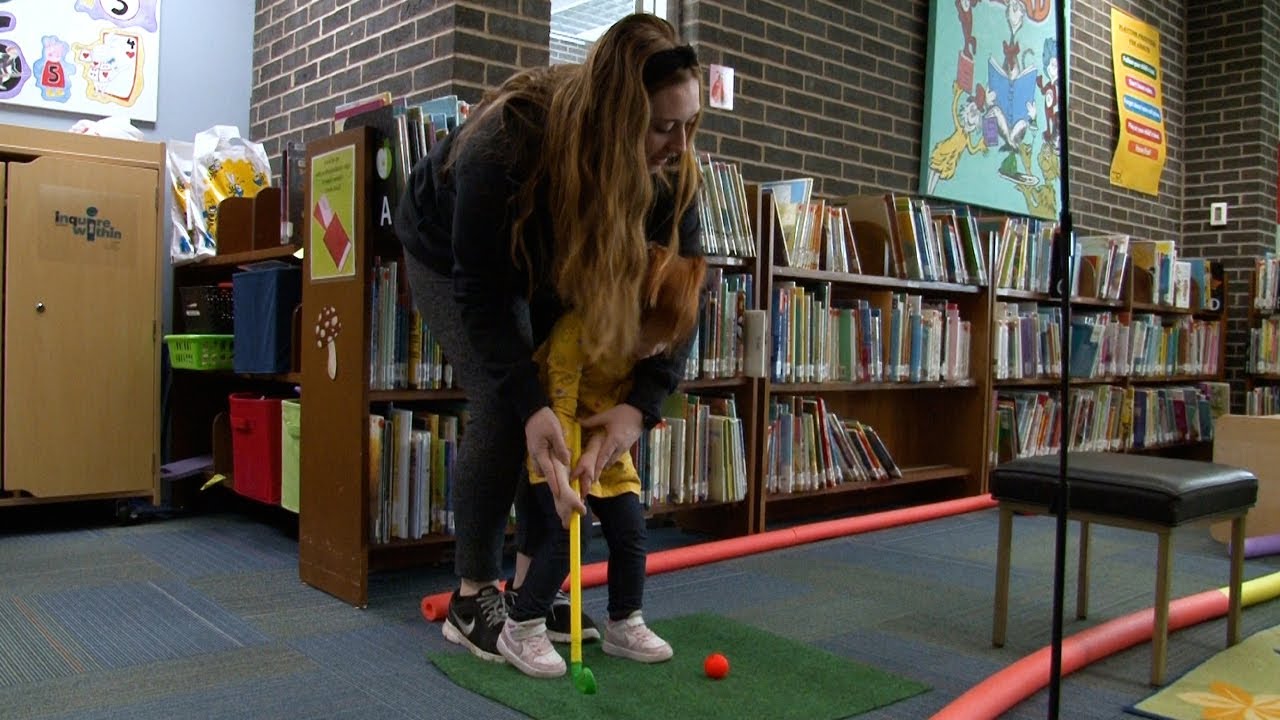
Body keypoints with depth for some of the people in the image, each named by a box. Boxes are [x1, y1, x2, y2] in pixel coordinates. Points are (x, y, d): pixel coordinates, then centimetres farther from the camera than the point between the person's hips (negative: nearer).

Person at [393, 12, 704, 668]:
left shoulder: (668, 170, -26)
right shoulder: (505, 146, -40)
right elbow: (482, 294, -34)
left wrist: (643, 403, -34)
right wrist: (530, 403, -41)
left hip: (545, 262, 5)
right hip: (450, 254, -5)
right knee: (502, 409, -18)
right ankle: (471, 600, -4)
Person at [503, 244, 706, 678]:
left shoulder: (657, 338, -13)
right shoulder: (577, 329, -31)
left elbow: (626, 404, -9)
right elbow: (559, 409, -31)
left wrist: (595, 451, -23)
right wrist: (559, 482, -35)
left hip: (605, 437, 6)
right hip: (555, 434, -6)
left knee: (631, 531, 3)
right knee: (561, 533, -15)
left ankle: (623, 624, 21)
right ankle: (521, 630, 1)